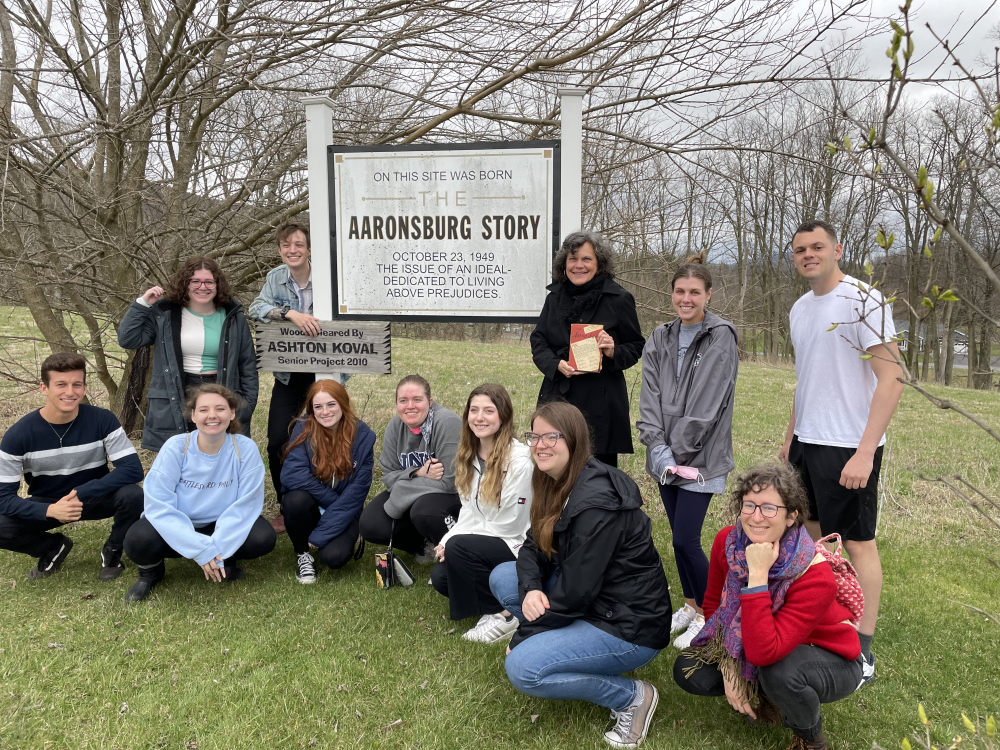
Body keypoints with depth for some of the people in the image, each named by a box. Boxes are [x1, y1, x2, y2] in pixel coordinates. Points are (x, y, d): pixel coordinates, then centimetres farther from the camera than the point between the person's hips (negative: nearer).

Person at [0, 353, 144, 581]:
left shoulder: (102, 420, -20)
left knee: (133, 495, -31)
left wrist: (81, 493, -33)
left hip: (94, 498, -1)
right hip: (47, 505, 1)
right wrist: (50, 511, -36)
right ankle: (54, 546, 8)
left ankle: (113, 551, 0)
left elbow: (133, 469, -24)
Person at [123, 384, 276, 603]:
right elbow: (159, 506, -22)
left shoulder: (246, 449, -17)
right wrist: (200, 549, -31)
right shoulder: (175, 448, -19)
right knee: (139, 540, -31)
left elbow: (246, 506, -17)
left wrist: (217, 548, -30)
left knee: (263, 538, -26)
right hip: (176, 527, -1)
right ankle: (151, 570, 7)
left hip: (223, 527, 1)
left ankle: (225, 560, 8)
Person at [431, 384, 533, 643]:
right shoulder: (470, 455, 3)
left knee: (459, 546, -28)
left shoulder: (519, 460, -21)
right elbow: (469, 511, 9)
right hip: (483, 540, 7)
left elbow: (508, 525, -19)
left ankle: (503, 614, -11)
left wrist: (452, 543, -13)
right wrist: (446, 541, -9)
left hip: (518, 547, -7)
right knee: (440, 577, -14)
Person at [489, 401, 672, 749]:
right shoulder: (556, 485, 2)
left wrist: (521, 637, -12)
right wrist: (530, 589, -17)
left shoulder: (595, 502, -27)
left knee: (522, 668, -21)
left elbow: (575, 592, -25)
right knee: (503, 576, 3)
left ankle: (632, 696, -3)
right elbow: (534, 547, 6)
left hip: (630, 626, -9)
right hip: (588, 603, 9)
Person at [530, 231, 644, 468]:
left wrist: (614, 353, -17)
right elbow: (538, 342, 12)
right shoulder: (555, 298, 11)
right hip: (557, 397, 4)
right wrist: (556, 364, -7)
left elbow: (637, 347, 4)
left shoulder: (619, 299, -2)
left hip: (601, 403, -3)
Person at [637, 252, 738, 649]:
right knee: (679, 536, 13)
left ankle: (708, 615, 15)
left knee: (686, 539, -6)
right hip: (667, 455, 5)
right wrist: (658, 448, -10)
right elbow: (650, 397, 1)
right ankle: (689, 605, 32)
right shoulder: (660, 338, 8)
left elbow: (704, 407, -15)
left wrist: (676, 452, -14)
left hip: (700, 456, -5)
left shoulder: (721, 338, -9)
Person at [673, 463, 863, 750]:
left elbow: (762, 653, -40)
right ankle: (759, 691, 13)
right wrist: (728, 669, -14)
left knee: (780, 671, -38)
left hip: (830, 661, -4)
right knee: (687, 671, -14)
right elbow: (713, 604, -4)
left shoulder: (815, 577, -34)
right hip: (757, 646, 5)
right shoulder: (727, 541, -19)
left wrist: (758, 576, -43)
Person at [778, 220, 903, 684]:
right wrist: (790, 438, 17)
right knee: (813, 532, 16)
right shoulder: (800, 308, 11)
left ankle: (862, 651, 14)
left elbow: (892, 379, -18)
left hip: (849, 447, -8)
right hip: (807, 441, 8)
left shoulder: (862, 300, -13)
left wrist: (864, 451, -23)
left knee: (857, 542, 1)